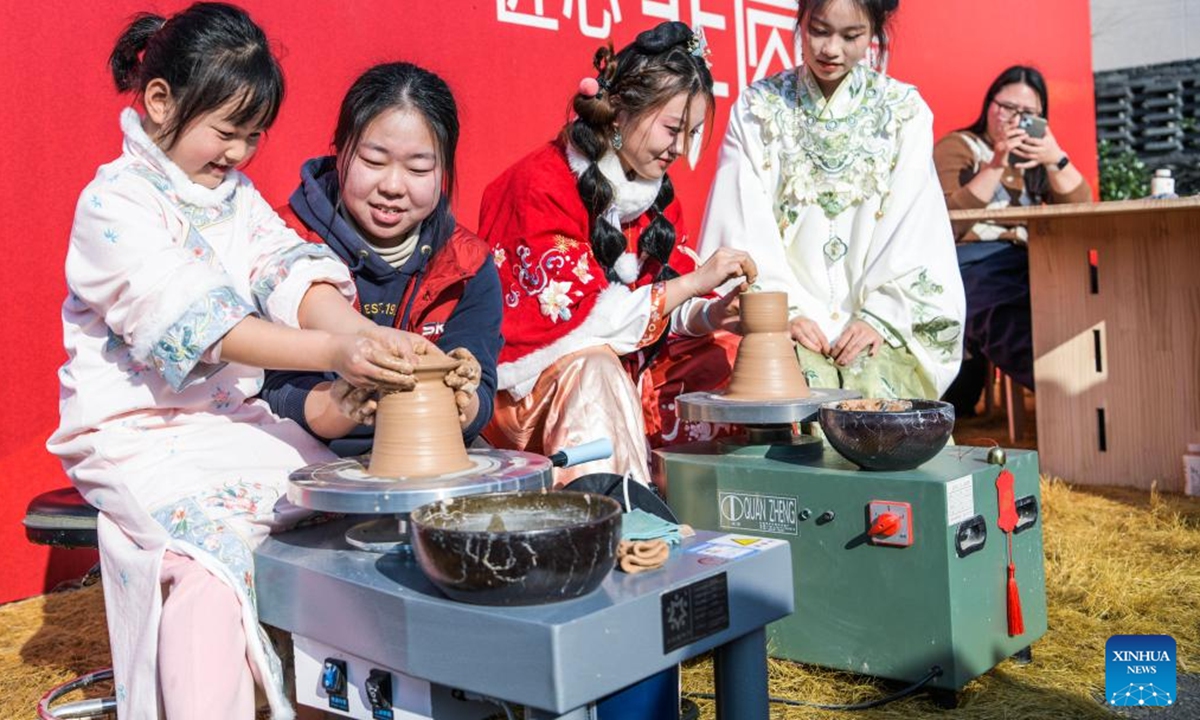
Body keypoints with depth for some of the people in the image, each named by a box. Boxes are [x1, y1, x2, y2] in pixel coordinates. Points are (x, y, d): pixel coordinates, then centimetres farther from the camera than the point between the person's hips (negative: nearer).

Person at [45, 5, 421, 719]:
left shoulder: (238, 198, 11)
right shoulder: (115, 203, -12)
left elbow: (291, 271, -6)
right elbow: (194, 318, -26)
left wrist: (360, 329, -29)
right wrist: (332, 352, -37)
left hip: (235, 418, 6)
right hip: (139, 434, -6)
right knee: (209, 532, -31)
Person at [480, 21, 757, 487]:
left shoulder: (656, 189, 7)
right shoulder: (541, 184, -16)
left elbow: (669, 305, 9)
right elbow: (575, 313, -22)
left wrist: (711, 315, -14)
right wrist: (694, 281, -22)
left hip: (625, 370, 8)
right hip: (528, 380, -7)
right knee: (594, 368, -36)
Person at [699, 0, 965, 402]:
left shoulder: (905, 111, 7)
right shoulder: (756, 109, 6)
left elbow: (913, 230, 1)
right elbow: (746, 229, 0)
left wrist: (879, 318, -10)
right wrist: (785, 312, -11)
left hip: (877, 319, 1)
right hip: (788, 325, -1)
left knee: (880, 392, -26)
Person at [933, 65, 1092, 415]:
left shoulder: (1036, 155, 24)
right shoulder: (956, 147, 8)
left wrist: (1056, 160, -4)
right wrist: (996, 166, -10)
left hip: (1028, 262, 5)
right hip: (972, 263, -5)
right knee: (1016, 328, -39)